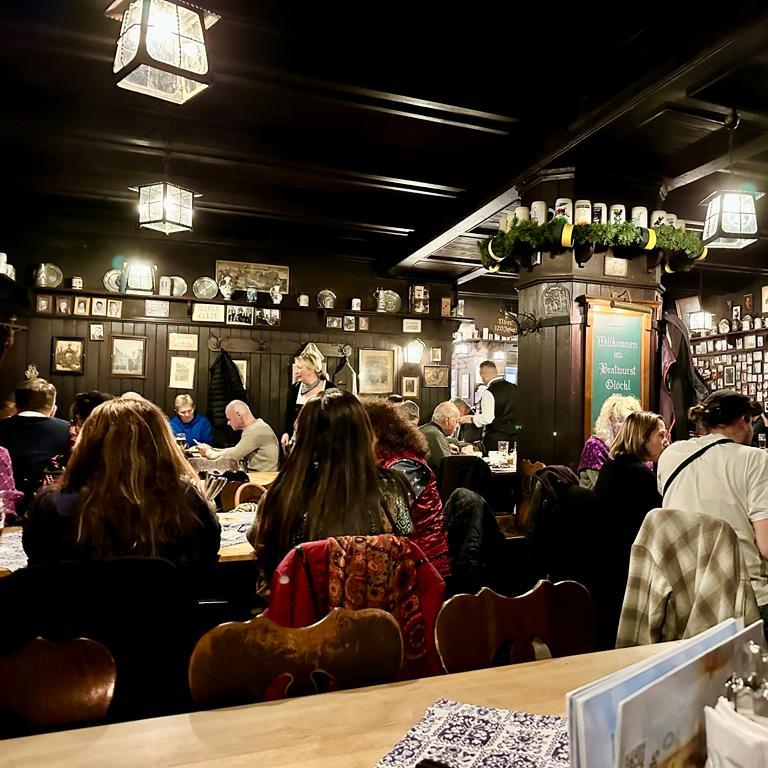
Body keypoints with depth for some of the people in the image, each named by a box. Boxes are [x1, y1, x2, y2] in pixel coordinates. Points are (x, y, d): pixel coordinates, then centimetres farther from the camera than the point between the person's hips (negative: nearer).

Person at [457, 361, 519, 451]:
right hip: (514, 436, 7)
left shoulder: (489, 392, -14)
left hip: (495, 439, -7)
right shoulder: (514, 387, 6)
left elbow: (487, 419, -19)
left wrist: (469, 419, -6)